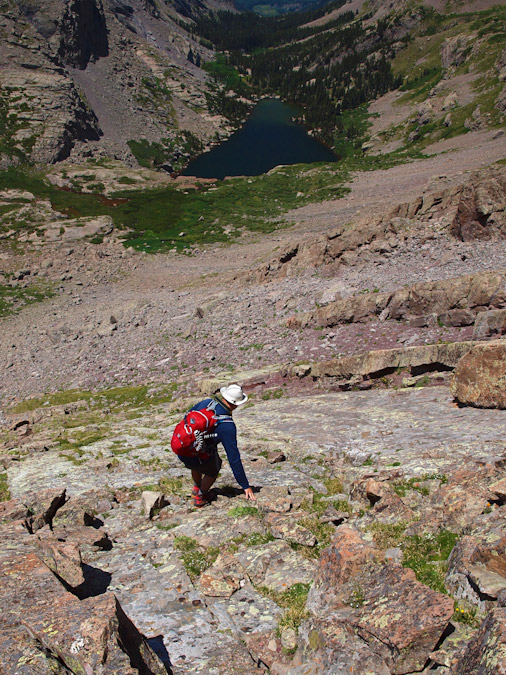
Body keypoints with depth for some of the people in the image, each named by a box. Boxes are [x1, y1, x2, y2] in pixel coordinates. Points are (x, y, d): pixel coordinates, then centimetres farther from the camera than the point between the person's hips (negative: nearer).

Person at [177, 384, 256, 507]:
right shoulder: (227, 426, -21)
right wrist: (245, 486, -8)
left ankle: (197, 487, 52)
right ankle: (200, 497, 37)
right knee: (213, 469, 28)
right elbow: (234, 458, -16)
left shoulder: (205, 403, -8)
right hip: (197, 459, -5)